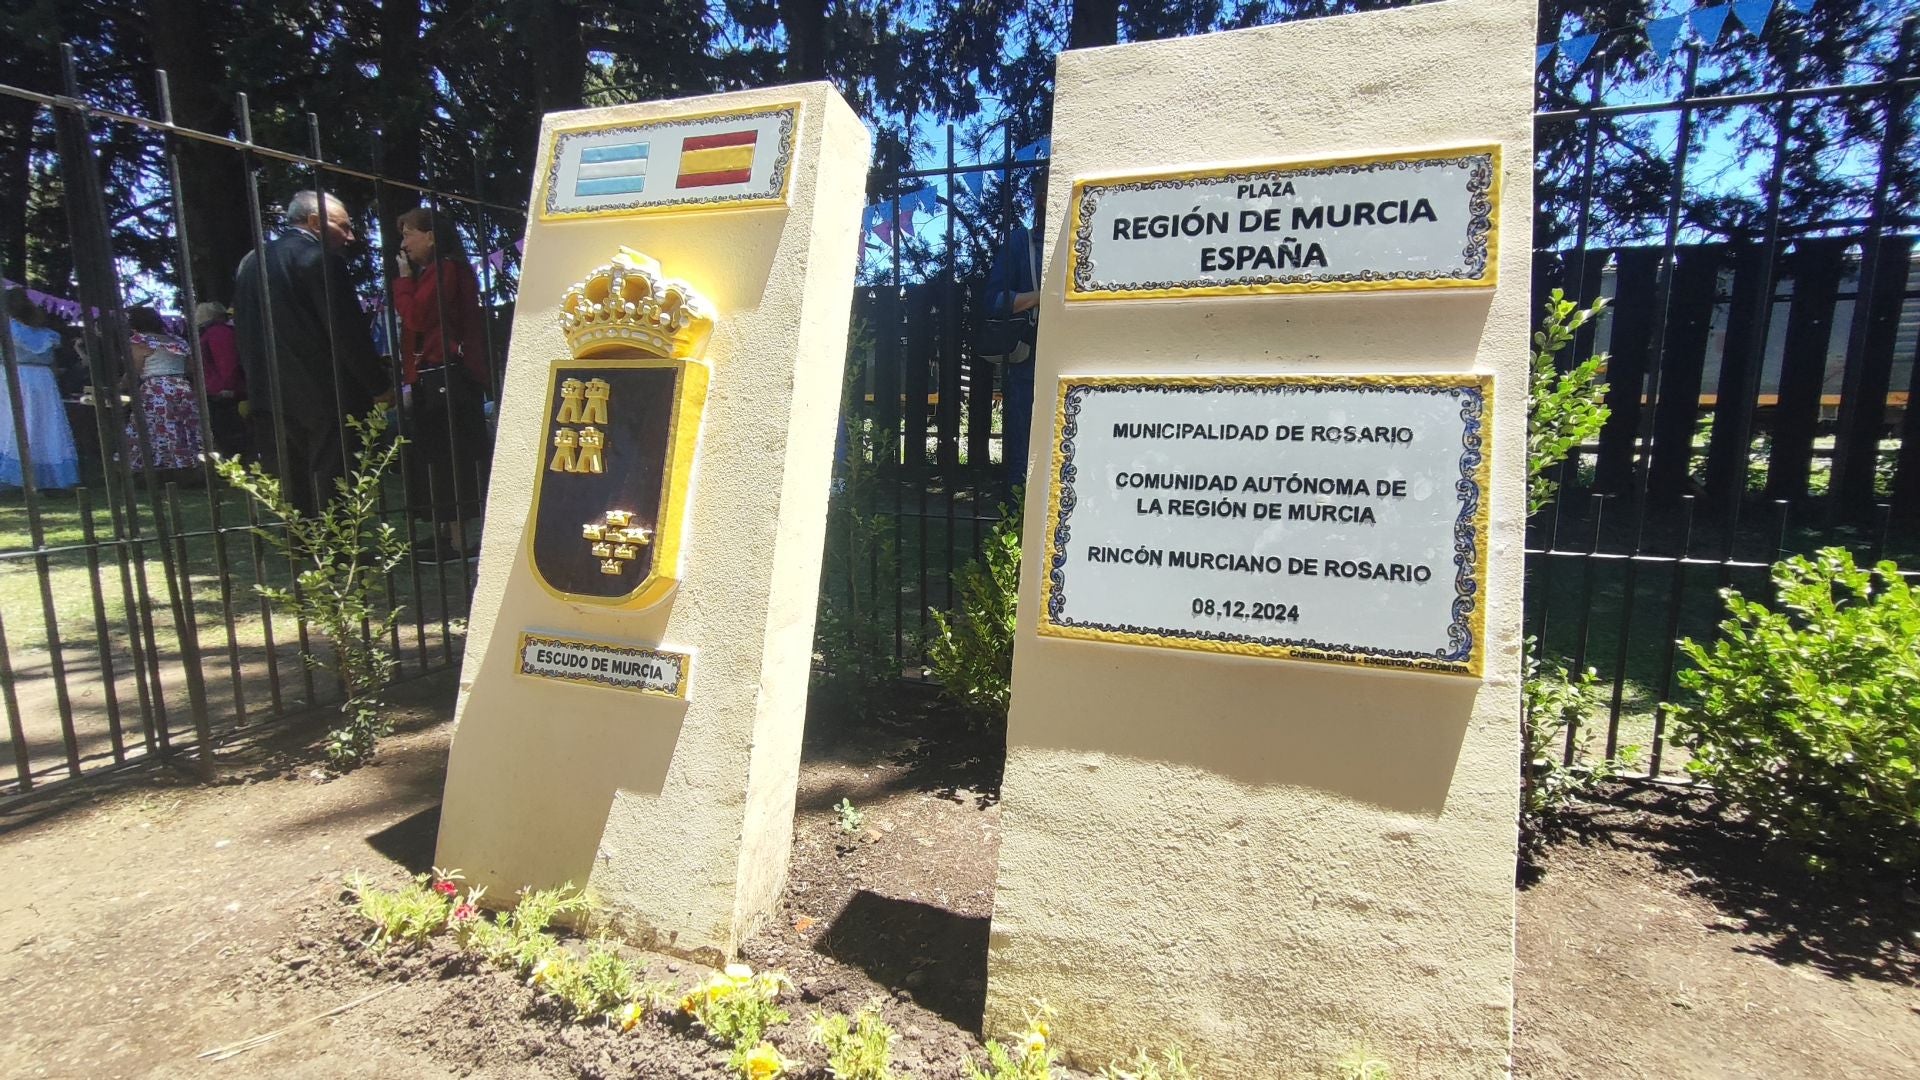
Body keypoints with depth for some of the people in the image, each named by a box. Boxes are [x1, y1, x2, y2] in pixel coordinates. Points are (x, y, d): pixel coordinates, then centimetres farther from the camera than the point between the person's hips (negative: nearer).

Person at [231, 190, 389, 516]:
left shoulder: (250, 263, 17)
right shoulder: (319, 258, -8)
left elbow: (243, 335, 18)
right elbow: (348, 330, -13)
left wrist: (255, 391, 21)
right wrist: (378, 388, -6)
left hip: (270, 406, 7)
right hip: (326, 401, -7)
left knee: (293, 504, 10)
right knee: (334, 502, -4)